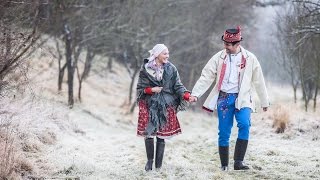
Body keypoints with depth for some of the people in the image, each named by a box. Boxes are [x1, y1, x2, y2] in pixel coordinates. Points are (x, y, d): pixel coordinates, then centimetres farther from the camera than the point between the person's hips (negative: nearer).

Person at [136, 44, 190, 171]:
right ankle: (149, 161, 12)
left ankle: (158, 165, 8)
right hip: (149, 105, -1)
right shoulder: (145, 69, -1)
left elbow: (178, 86, 0)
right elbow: (140, 88, 4)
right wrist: (151, 90, -14)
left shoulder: (171, 69, 3)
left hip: (166, 106, 1)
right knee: (148, 134, -6)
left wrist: (187, 96, -17)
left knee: (162, 136, 0)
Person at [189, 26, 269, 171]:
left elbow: (258, 81, 8)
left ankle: (238, 161, -22)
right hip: (224, 98, 1)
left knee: (244, 124, -25)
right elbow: (206, 76, 0)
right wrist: (195, 94, -11)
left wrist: (264, 102, 13)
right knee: (224, 132, 1)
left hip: (242, 98, -1)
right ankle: (224, 165, 13)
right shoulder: (219, 57, 2)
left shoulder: (250, 59, 1)